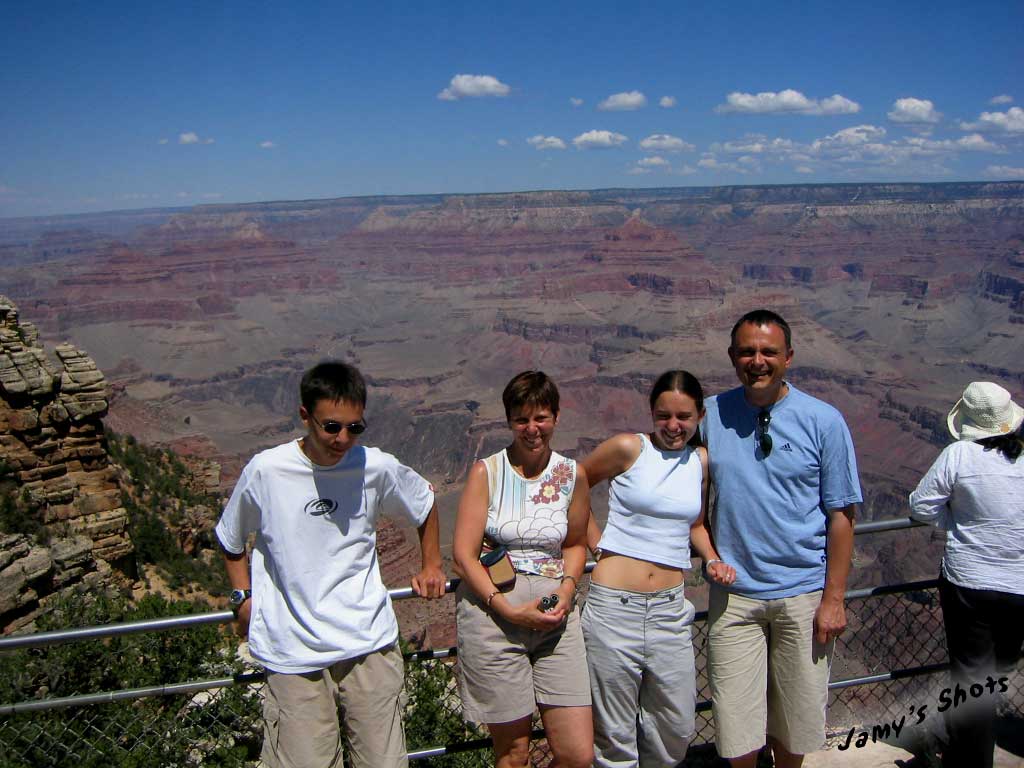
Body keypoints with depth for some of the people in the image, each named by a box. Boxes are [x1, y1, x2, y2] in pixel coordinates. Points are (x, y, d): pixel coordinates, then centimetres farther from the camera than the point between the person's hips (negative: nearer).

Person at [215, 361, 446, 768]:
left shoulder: (378, 467, -5)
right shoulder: (265, 471, -8)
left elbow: (426, 502, 17)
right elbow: (231, 540, 11)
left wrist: (431, 566, 20)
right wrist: (243, 596, 2)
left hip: (371, 642, 1)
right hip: (293, 653, -1)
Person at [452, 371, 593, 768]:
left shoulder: (572, 474, 6)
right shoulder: (486, 472, -3)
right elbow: (463, 553, -6)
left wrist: (567, 588, -2)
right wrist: (510, 611, -15)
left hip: (555, 617, 3)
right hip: (493, 617, -2)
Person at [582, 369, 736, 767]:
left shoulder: (702, 461, 8)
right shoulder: (628, 448, -6)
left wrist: (712, 559, 3)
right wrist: (596, 542, -1)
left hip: (670, 608, 4)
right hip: (614, 605, -4)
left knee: (676, 731, 15)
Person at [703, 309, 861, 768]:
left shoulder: (823, 421, -5)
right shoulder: (710, 415, -1)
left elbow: (841, 515, -4)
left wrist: (833, 598, -6)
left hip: (804, 595, 0)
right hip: (733, 594, 1)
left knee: (795, 729, 14)